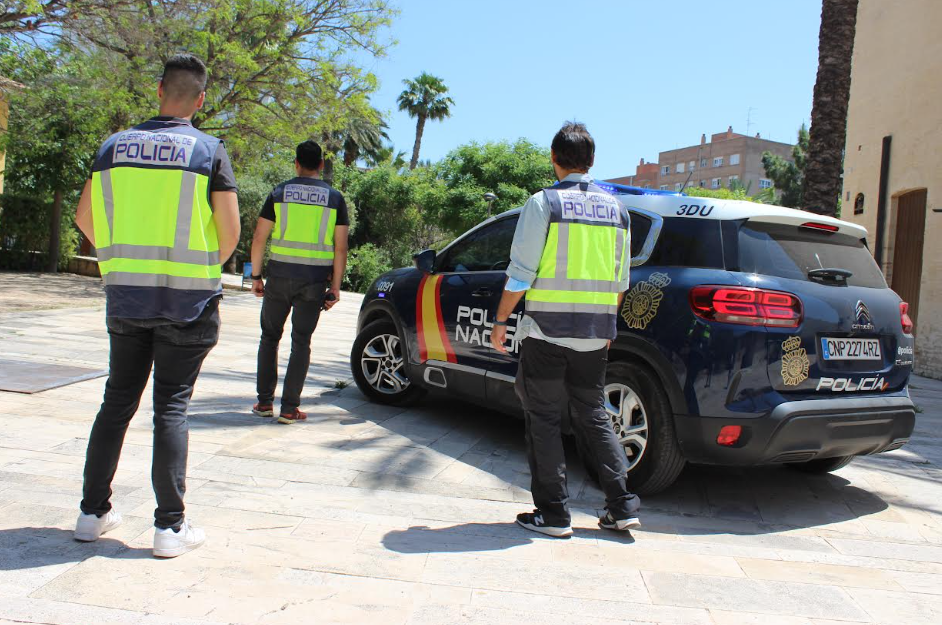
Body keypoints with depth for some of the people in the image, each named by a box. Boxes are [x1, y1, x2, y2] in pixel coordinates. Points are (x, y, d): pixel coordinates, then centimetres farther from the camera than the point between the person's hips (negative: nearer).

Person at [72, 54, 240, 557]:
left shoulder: (115, 146, 6)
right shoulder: (209, 151, -5)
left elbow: (85, 218, 11)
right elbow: (230, 231, -8)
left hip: (125, 296, 3)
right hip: (188, 302, -3)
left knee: (117, 401, 14)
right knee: (171, 406, 1)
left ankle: (93, 512, 21)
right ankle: (170, 525, 4)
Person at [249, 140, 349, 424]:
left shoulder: (279, 193, 3)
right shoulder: (335, 198, 3)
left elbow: (259, 238, 1)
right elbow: (340, 247, -1)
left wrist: (256, 276, 9)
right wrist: (335, 288, 2)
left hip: (279, 276, 0)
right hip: (314, 281, 0)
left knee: (270, 337, 14)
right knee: (301, 342, 6)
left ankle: (265, 402, 16)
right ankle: (289, 408, 5)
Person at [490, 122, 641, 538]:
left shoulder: (544, 203, -7)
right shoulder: (615, 209, 10)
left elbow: (521, 273, -9)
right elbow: (620, 281, 13)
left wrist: (500, 321, 0)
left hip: (547, 331, -5)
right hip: (595, 333, 5)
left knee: (543, 418, 5)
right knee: (593, 415, 15)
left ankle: (553, 514, 8)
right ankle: (622, 507, 15)